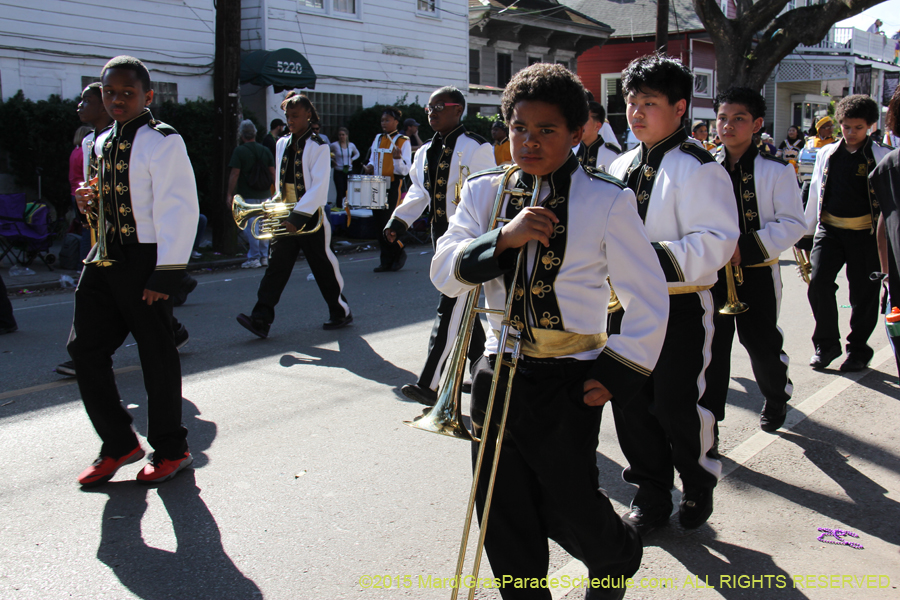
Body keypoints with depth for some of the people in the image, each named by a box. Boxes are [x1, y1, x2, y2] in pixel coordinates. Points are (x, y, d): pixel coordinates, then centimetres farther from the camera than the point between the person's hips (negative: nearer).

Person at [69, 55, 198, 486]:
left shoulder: (163, 141, -10)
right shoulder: (103, 143, 14)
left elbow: (180, 209, -15)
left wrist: (166, 273, -18)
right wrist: (90, 202, 2)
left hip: (147, 258, -8)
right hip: (106, 257, 8)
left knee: (156, 355, 3)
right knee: (85, 348, 6)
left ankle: (170, 450, 21)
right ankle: (119, 445, 21)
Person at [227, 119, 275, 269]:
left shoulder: (239, 151, -7)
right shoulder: (265, 150, 7)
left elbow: (234, 174, -10)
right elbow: (272, 173, 7)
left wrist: (229, 194, -6)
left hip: (247, 195, -5)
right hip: (265, 194, 5)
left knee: (249, 227, 0)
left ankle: (254, 258, 0)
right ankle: (264, 257, 15)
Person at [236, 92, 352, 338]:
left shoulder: (318, 147, -9)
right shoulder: (282, 144, 11)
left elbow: (318, 188, -17)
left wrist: (298, 216, -23)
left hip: (310, 217, -5)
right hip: (286, 217, 5)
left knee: (324, 267, 5)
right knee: (276, 266, -3)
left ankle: (341, 313, 22)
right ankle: (261, 320, -7)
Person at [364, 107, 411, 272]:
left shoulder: (403, 141, -4)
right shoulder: (378, 139, 14)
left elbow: (405, 170, -9)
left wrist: (398, 158, -28)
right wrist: (370, 167, 4)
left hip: (392, 186, -6)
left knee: (386, 222, -11)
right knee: (378, 223, 6)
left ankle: (398, 252, 12)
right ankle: (387, 260, 14)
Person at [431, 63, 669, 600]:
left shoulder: (607, 201, -7)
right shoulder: (484, 192, 3)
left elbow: (649, 299, -3)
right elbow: (444, 272, -6)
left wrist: (616, 376, -6)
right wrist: (504, 238, -21)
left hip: (568, 383, -3)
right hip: (497, 374, 4)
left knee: (570, 507, 10)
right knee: (503, 516, 13)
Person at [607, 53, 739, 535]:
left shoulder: (697, 169, -10)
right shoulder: (621, 167, 13)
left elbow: (716, 241, -18)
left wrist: (656, 259, -28)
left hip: (679, 309, -6)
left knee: (676, 406, 2)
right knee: (631, 404, 11)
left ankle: (698, 487, 29)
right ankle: (651, 494, 29)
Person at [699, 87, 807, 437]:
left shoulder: (776, 170, -4)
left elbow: (794, 224, -7)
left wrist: (746, 247, -19)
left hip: (756, 274, -2)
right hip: (712, 272, 2)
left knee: (761, 342, 8)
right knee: (712, 346, -1)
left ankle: (776, 399, 38)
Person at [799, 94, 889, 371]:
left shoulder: (881, 156, -1)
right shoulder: (827, 154, 9)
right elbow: (815, 193, 15)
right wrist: (806, 233, 15)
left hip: (865, 232, -2)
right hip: (829, 229, 2)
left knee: (863, 292, 5)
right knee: (818, 281, -13)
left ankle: (858, 348, 24)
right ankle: (826, 343, 6)